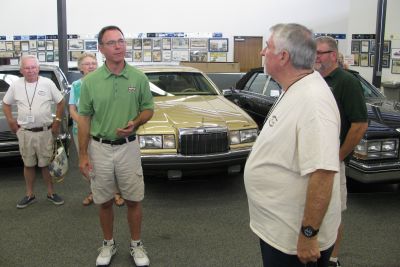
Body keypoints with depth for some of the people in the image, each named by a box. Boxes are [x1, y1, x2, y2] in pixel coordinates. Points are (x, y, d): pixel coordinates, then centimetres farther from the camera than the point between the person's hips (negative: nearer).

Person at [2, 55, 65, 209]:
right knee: (28, 164, 11)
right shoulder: (15, 85, 1)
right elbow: (6, 104, 13)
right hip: (24, 132, 2)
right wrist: (11, 121, 4)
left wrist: (57, 121, -1)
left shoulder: (47, 83, -4)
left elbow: (60, 102, 3)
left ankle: (51, 193, 21)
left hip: (45, 131, -2)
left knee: (46, 164, 7)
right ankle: (30, 195, 23)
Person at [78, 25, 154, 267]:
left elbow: (148, 109, 6)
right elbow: (85, 119, 0)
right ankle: (109, 244, 32)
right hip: (99, 148, 0)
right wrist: (83, 155, -3)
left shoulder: (139, 78, -4)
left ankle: (136, 244, 27)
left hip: (128, 147, 0)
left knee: (133, 200, 8)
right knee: (104, 202, 12)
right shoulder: (90, 81, -4)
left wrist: (135, 123, -17)